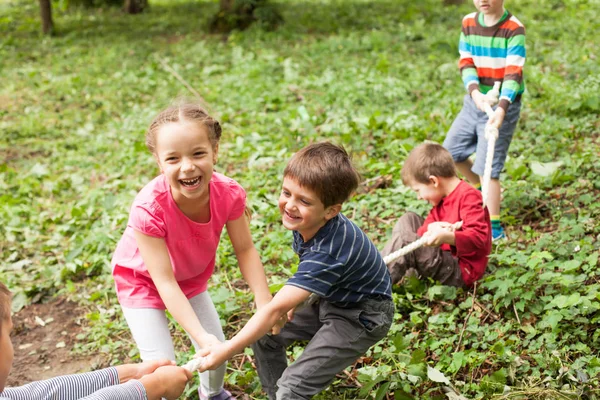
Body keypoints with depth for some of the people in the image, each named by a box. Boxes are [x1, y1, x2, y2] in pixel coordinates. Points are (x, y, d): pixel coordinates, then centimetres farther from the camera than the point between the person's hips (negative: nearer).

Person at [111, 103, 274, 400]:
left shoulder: (229, 194, -29)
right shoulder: (149, 209, -41)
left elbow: (245, 249, -16)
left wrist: (263, 298, -28)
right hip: (142, 281, -4)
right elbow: (164, 281, -36)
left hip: (192, 277, 4)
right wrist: (201, 336, -42)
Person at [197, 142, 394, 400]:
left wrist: (227, 350, -29)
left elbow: (276, 309, -35)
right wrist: (296, 298, -3)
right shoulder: (305, 221, -13)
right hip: (331, 299, 9)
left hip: (362, 317, -9)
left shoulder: (327, 252, -37)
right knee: (265, 336, 10)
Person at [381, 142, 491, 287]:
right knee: (408, 220, 14)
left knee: (404, 238, -22)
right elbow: (423, 231, 5)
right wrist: (433, 228, -19)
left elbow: (480, 238, -27)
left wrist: (447, 237, -43)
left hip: (461, 271, -10)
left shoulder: (468, 197, -17)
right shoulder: (443, 199, 12)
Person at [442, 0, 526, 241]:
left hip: (503, 105, -6)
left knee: (487, 167, -8)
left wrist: (501, 108, -36)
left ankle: (494, 228, 3)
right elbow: (466, 62, -3)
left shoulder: (514, 29, -15)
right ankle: (481, 190, 37)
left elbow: (513, 74, -22)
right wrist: (475, 92, -22)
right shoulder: (468, 23, 3)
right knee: (450, 152, 11)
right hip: (475, 100, 6)